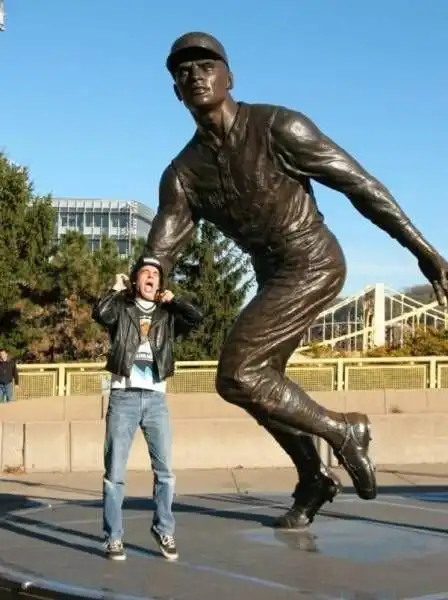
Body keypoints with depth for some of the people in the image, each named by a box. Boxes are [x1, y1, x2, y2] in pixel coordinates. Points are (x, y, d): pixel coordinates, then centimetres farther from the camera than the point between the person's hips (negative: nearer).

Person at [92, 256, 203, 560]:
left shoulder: (168, 315, 11)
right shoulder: (121, 308, 6)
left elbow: (197, 317, -5)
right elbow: (99, 313, -15)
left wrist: (172, 299, 3)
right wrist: (117, 289, -1)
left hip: (156, 398, 2)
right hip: (123, 397, -2)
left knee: (164, 469, 4)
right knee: (115, 471, -1)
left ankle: (164, 529, 18)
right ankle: (114, 537, 6)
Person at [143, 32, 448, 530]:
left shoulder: (279, 127, -17)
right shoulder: (183, 172, -1)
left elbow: (358, 182, -14)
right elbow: (158, 254, -9)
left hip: (313, 264, -7)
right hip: (274, 276, 8)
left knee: (235, 377, -17)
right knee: (260, 383, 17)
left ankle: (342, 431, 0)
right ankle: (313, 479, 38)